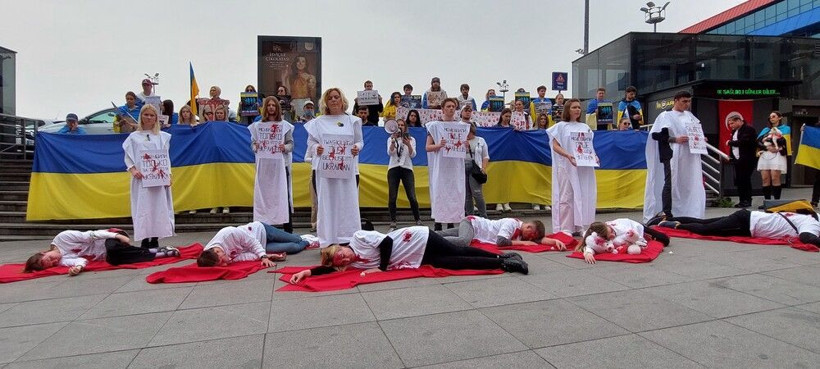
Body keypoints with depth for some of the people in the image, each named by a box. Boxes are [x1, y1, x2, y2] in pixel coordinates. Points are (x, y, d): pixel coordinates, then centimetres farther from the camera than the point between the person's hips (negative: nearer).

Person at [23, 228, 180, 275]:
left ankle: (161, 250, -25)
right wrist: (78, 268, -44)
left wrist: (118, 235, -21)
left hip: (110, 238, -7)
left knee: (113, 250, -33)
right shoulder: (63, 261, -3)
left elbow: (89, 235, -15)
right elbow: (81, 260, -19)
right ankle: (163, 252, -11)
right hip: (105, 255, 7)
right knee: (114, 259, -20)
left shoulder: (61, 238, -13)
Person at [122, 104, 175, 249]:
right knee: (142, 208, -1)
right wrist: (133, 170, -11)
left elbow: (166, 158, 7)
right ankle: (145, 240, 4)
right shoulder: (133, 137, 7)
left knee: (158, 206, 0)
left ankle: (155, 239, 8)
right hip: (141, 179, 0)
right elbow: (128, 157, 6)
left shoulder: (162, 136, 8)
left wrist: (168, 175, -4)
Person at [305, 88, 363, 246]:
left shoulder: (352, 121, 10)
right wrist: (316, 148, -13)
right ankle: (328, 241, 6)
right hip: (325, 168, 0)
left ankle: (349, 239, 8)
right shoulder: (318, 122, 9)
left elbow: (360, 141, 11)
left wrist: (357, 148, -11)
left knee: (348, 202, -1)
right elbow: (310, 141, 9)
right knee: (327, 203, 0)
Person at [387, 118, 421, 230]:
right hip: (393, 169, 0)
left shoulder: (411, 139, 11)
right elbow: (390, 153, -6)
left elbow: (413, 155, -3)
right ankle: (393, 223, 5)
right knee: (392, 197, -4)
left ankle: (418, 220, 9)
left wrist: (408, 145, -20)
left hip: (407, 169, 0)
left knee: (412, 197, -6)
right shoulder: (391, 139, 11)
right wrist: (394, 140, -18)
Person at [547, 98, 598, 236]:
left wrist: (594, 156, -3)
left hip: (584, 167, 5)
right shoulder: (561, 126, 3)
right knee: (566, 197, -6)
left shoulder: (585, 127, 16)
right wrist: (567, 155, -22)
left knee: (584, 196, 3)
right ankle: (565, 229, -3)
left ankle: (579, 227, 10)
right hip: (566, 166, -5)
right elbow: (555, 146, -5)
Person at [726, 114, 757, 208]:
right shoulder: (735, 131, 15)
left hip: (747, 160, -8)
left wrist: (730, 142, -11)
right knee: (738, 181, 6)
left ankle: (748, 200, 1)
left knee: (745, 180, -6)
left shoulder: (748, 129, -11)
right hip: (737, 160, 8)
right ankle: (742, 200, 12)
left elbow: (743, 142, -23)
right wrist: (730, 155, 5)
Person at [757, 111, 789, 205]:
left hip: (777, 155, -4)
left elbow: (787, 142, -3)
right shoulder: (765, 130, 22)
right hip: (764, 155, 4)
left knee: (775, 178, -13)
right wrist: (767, 147, -9)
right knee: (765, 179, -1)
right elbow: (758, 142, 8)